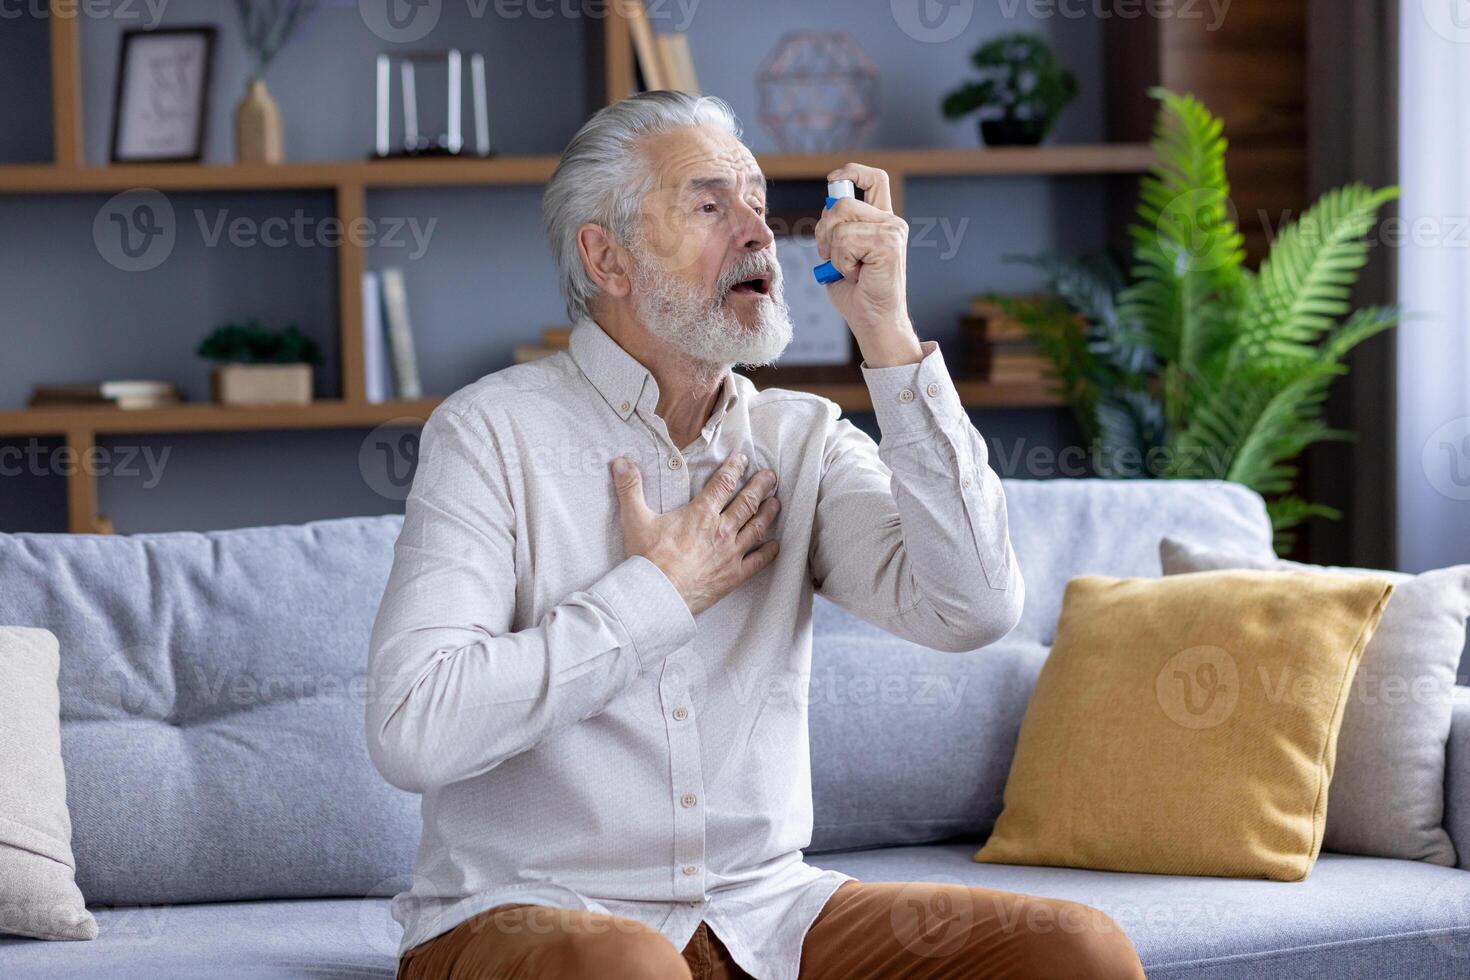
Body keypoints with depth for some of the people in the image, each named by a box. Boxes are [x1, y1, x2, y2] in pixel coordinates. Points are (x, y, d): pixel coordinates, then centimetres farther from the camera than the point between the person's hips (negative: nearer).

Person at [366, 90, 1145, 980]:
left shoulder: (802, 439, 9)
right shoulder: (493, 432, -5)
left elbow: (971, 609, -9)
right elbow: (414, 731, -18)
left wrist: (888, 335, -9)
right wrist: (658, 594, -10)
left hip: (761, 907, 5)